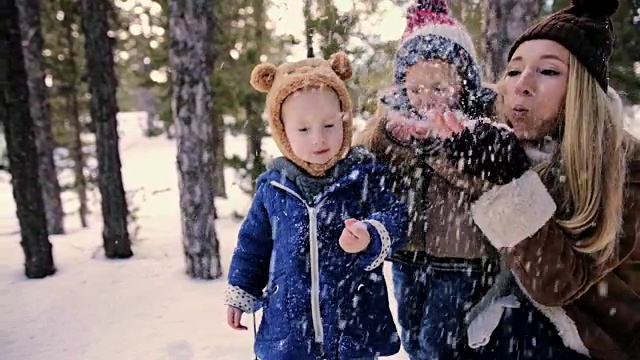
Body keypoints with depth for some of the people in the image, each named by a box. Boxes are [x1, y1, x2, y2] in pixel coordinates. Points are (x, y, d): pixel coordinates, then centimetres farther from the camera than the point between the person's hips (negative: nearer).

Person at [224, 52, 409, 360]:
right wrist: (240, 293, 14)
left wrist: (371, 238, -32)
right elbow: (254, 241, 9)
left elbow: (396, 218, -11)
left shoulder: (366, 174, -8)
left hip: (356, 327, -1)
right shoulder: (273, 185, -2)